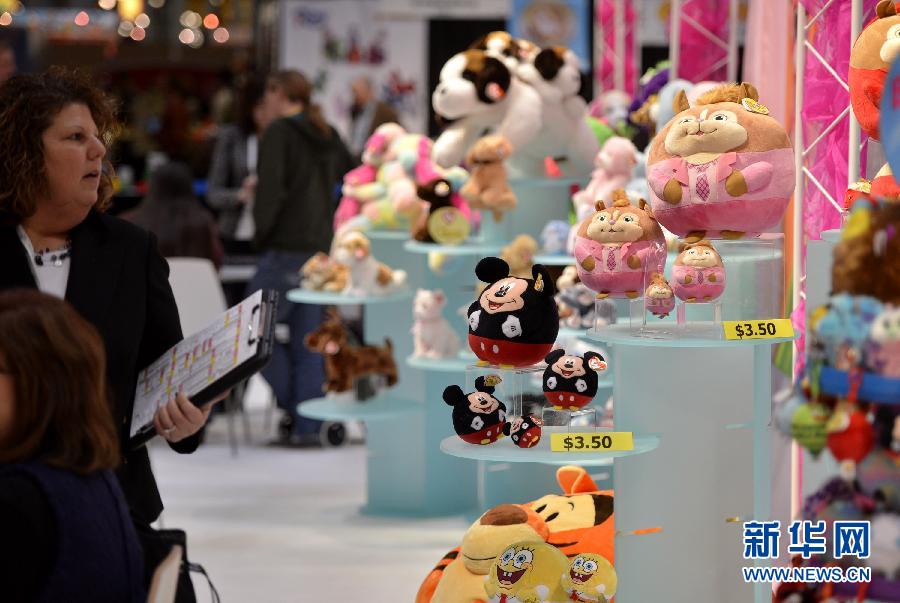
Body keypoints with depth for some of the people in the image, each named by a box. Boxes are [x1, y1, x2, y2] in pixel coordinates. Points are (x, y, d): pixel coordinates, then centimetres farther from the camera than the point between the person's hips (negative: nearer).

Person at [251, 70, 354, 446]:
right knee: (308, 340, 8)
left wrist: (261, 231, -6)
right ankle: (308, 425, 6)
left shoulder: (279, 133, -8)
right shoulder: (328, 136, 13)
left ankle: (293, 405, -8)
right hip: (322, 250, 7)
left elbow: (270, 189, -17)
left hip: (286, 249, -7)